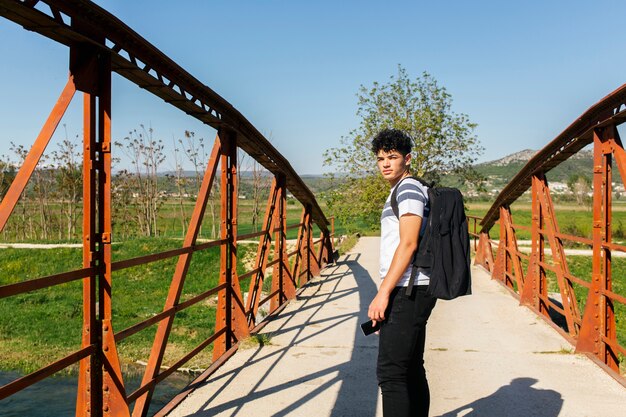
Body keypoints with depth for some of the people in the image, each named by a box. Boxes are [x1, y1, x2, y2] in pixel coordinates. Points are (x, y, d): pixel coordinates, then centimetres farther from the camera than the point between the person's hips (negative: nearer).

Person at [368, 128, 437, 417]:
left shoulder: (409, 189, -9)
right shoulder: (400, 192, 22)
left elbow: (408, 244, -18)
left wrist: (383, 293, -20)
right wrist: (387, 294, 24)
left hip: (407, 292, -10)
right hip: (411, 292, 10)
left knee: (390, 371, -12)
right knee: (412, 369, 14)